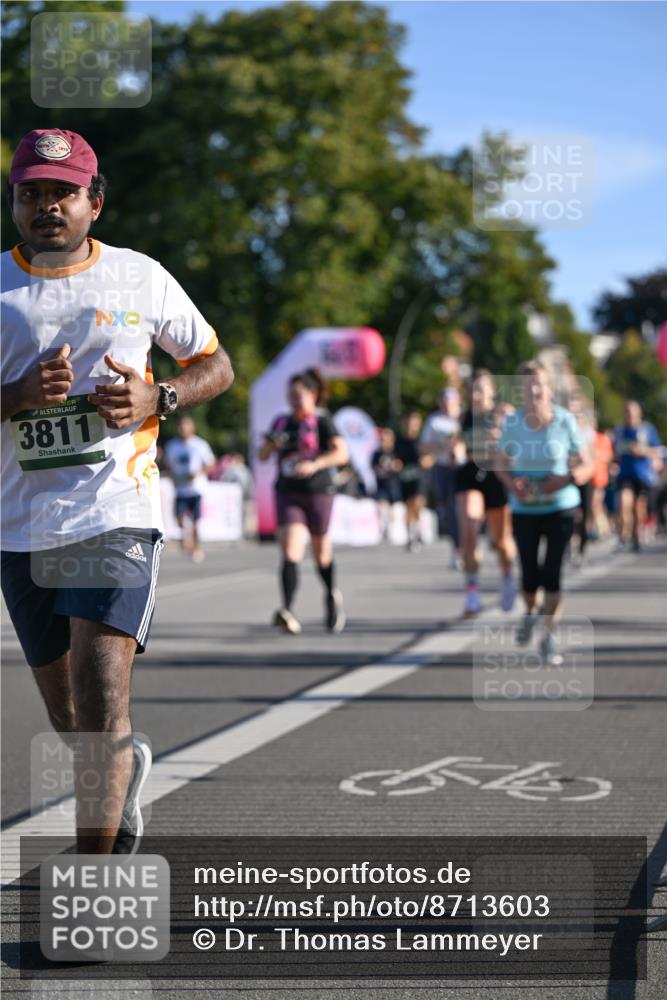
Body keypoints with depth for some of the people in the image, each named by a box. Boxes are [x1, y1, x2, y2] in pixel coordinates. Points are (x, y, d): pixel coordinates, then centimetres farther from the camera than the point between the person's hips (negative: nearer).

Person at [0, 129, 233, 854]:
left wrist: (156, 399, -6)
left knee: (101, 707, -15)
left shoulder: (140, 277, 4)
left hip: (116, 517, -2)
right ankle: (130, 767, 47)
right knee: (69, 723, 13)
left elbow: (216, 366, 13)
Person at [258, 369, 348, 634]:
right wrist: (272, 443, -7)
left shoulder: (322, 420, -2)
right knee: (290, 552, -14)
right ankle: (288, 612, -25)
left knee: (321, 552, 12)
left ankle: (332, 595, 40)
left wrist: (314, 464, -26)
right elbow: (262, 455, 15)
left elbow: (342, 453, -12)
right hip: (287, 494, 2)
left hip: (318, 493, -2)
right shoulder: (282, 422, 11)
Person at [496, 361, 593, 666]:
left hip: (560, 507, -1)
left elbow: (585, 466, -3)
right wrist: (511, 483, -15)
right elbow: (502, 464, 6)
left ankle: (549, 638, 8)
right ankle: (530, 613, 37)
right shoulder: (512, 424, -6)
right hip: (524, 509, 1)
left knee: (552, 574, -6)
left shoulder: (565, 421, -9)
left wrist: (565, 479, -23)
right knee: (530, 575, 3)